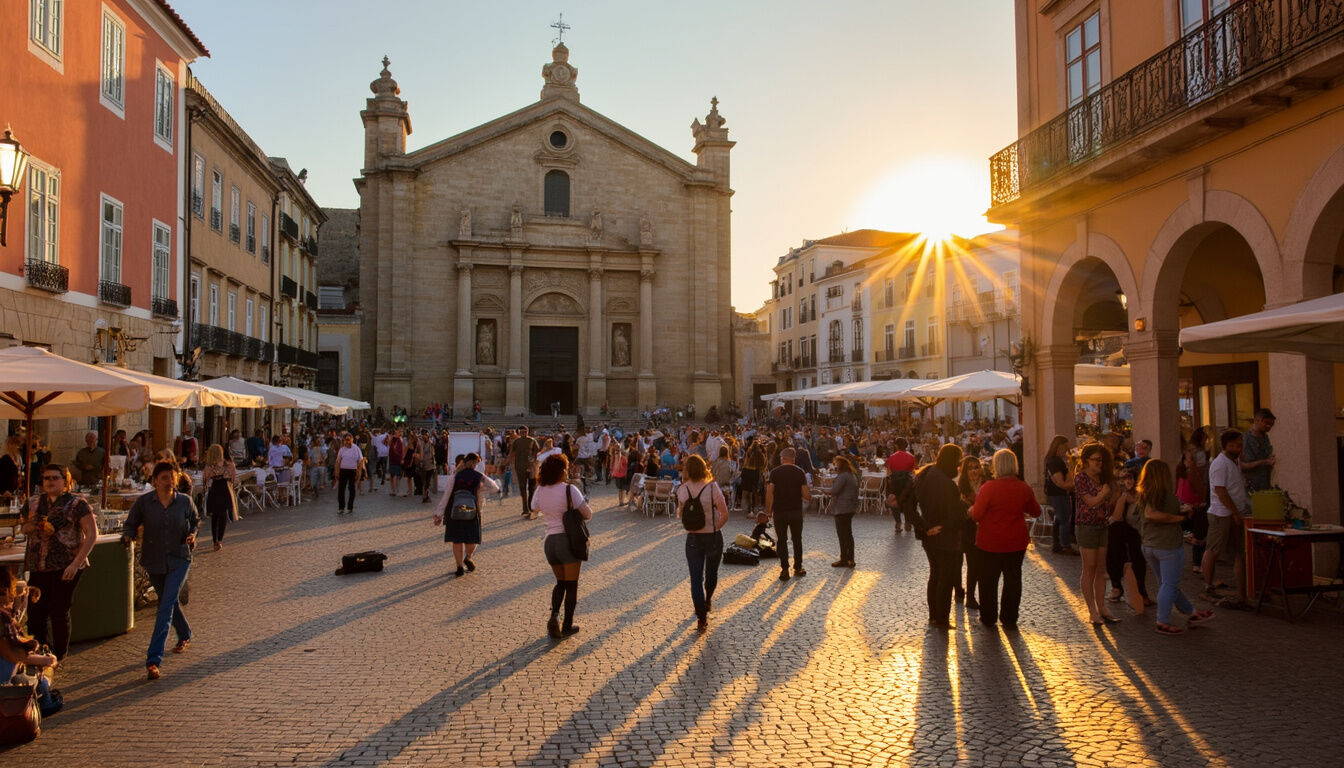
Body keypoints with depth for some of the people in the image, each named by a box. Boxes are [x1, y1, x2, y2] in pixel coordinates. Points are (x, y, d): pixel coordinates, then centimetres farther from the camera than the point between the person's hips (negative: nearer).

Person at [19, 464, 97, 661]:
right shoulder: (33, 502, 11)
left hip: (65, 567, -5)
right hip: (37, 567, 5)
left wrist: (76, 563, -15)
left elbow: (92, 535, -9)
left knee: (59, 612, 0)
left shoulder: (76, 503, -4)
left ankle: (59, 657, 14)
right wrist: (32, 527, -1)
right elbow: (23, 527, 25)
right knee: (34, 611, 4)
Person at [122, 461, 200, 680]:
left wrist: (192, 535, -7)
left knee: (166, 606, -14)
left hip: (179, 559, -2)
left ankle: (153, 659, -16)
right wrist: (128, 537, -19)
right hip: (154, 560, 2)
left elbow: (195, 522, 11)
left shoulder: (185, 501, -3)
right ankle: (185, 636, 48)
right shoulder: (144, 502, -5)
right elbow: (131, 524, 2)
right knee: (168, 602, 20)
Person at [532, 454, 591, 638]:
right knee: (571, 585, 8)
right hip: (569, 539, -5)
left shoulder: (540, 490, 3)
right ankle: (567, 626, 12)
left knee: (560, 582, 21)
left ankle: (554, 615, 0)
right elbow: (588, 514, -8)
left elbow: (535, 507, 22)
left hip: (549, 540, 5)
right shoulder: (569, 489, -12)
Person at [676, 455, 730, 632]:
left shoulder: (682, 490, -7)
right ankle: (708, 602, 45)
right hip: (713, 537, 0)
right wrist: (716, 527, 0)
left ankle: (702, 618, -3)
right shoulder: (712, 488, -15)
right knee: (711, 574, 23)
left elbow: (680, 514, 6)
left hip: (693, 538, 1)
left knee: (696, 578, 4)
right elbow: (725, 514, -16)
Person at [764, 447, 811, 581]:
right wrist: (809, 496, 17)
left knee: (782, 540, 5)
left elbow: (769, 493, -11)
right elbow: (806, 495, -6)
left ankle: (785, 570, 0)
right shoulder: (799, 472, -1)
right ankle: (798, 568, 22)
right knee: (797, 540, 15)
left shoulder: (775, 472, -4)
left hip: (779, 511, -1)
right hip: (796, 511, 1)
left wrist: (768, 511, -3)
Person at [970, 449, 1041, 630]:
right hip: (1016, 542, 3)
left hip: (990, 542, -3)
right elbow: (1036, 512, 9)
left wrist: (971, 510, 6)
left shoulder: (988, 488, -18)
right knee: (1013, 579, 13)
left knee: (988, 580, 11)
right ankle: (1009, 619, 17)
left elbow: (976, 515, -16)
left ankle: (988, 618, 21)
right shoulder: (1024, 488, -6)